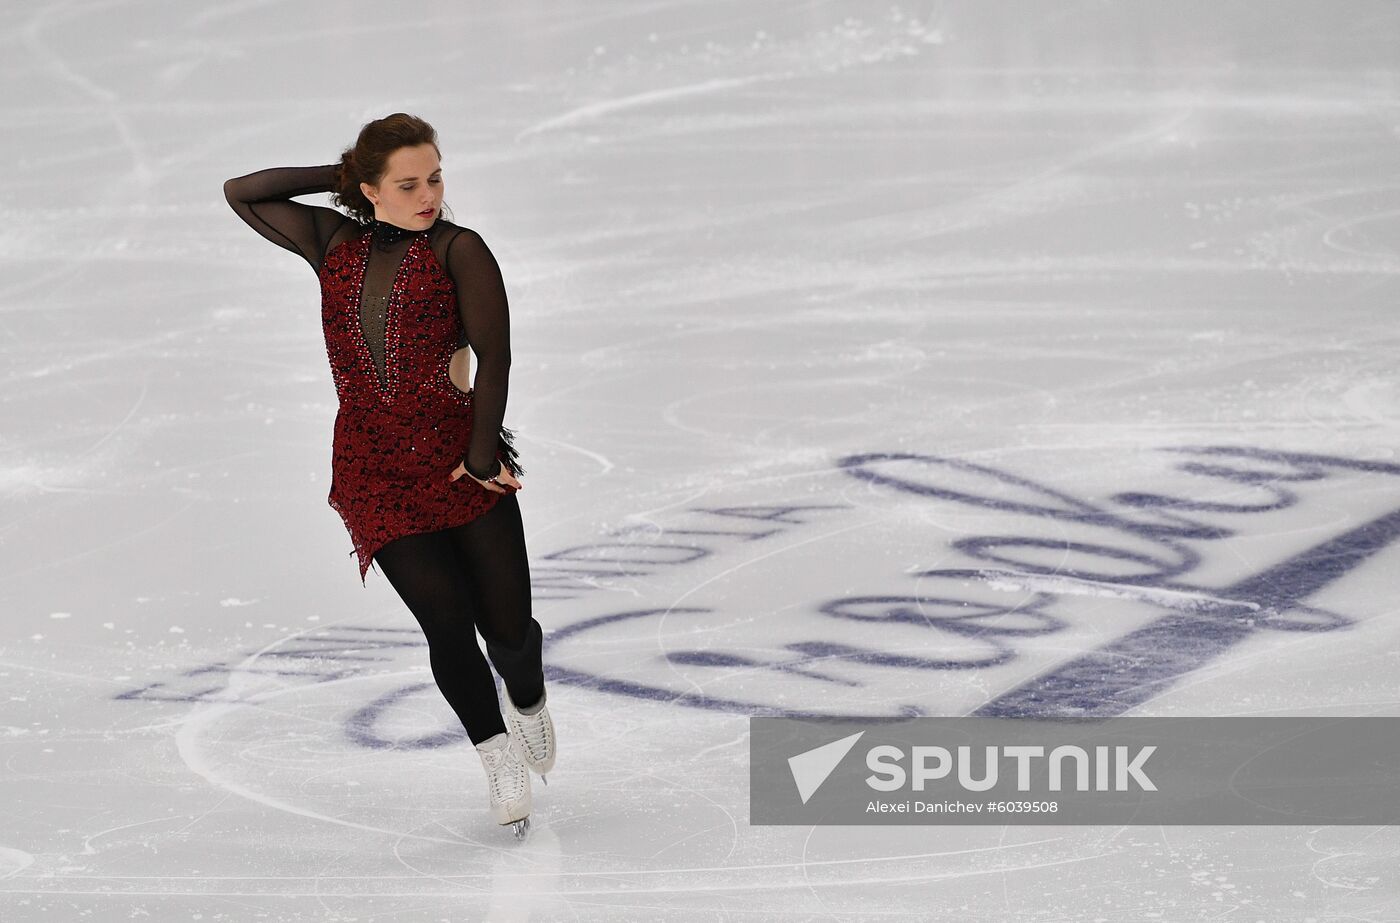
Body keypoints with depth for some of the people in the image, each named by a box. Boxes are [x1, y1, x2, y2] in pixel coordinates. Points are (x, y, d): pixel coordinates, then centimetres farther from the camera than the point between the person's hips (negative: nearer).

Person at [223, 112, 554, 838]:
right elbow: (242, 194, 11)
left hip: (463, 461, -2)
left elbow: (494, 356, -8)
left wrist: (483, 454, -12)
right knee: (448, 622, -9)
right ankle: (498, 756, 13)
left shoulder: (458, 249, -4)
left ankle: (528, 703, 34)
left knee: (506, 627, -2)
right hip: (375, 474, 2)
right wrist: (336, 177, 5)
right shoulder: (335, 244, 7)